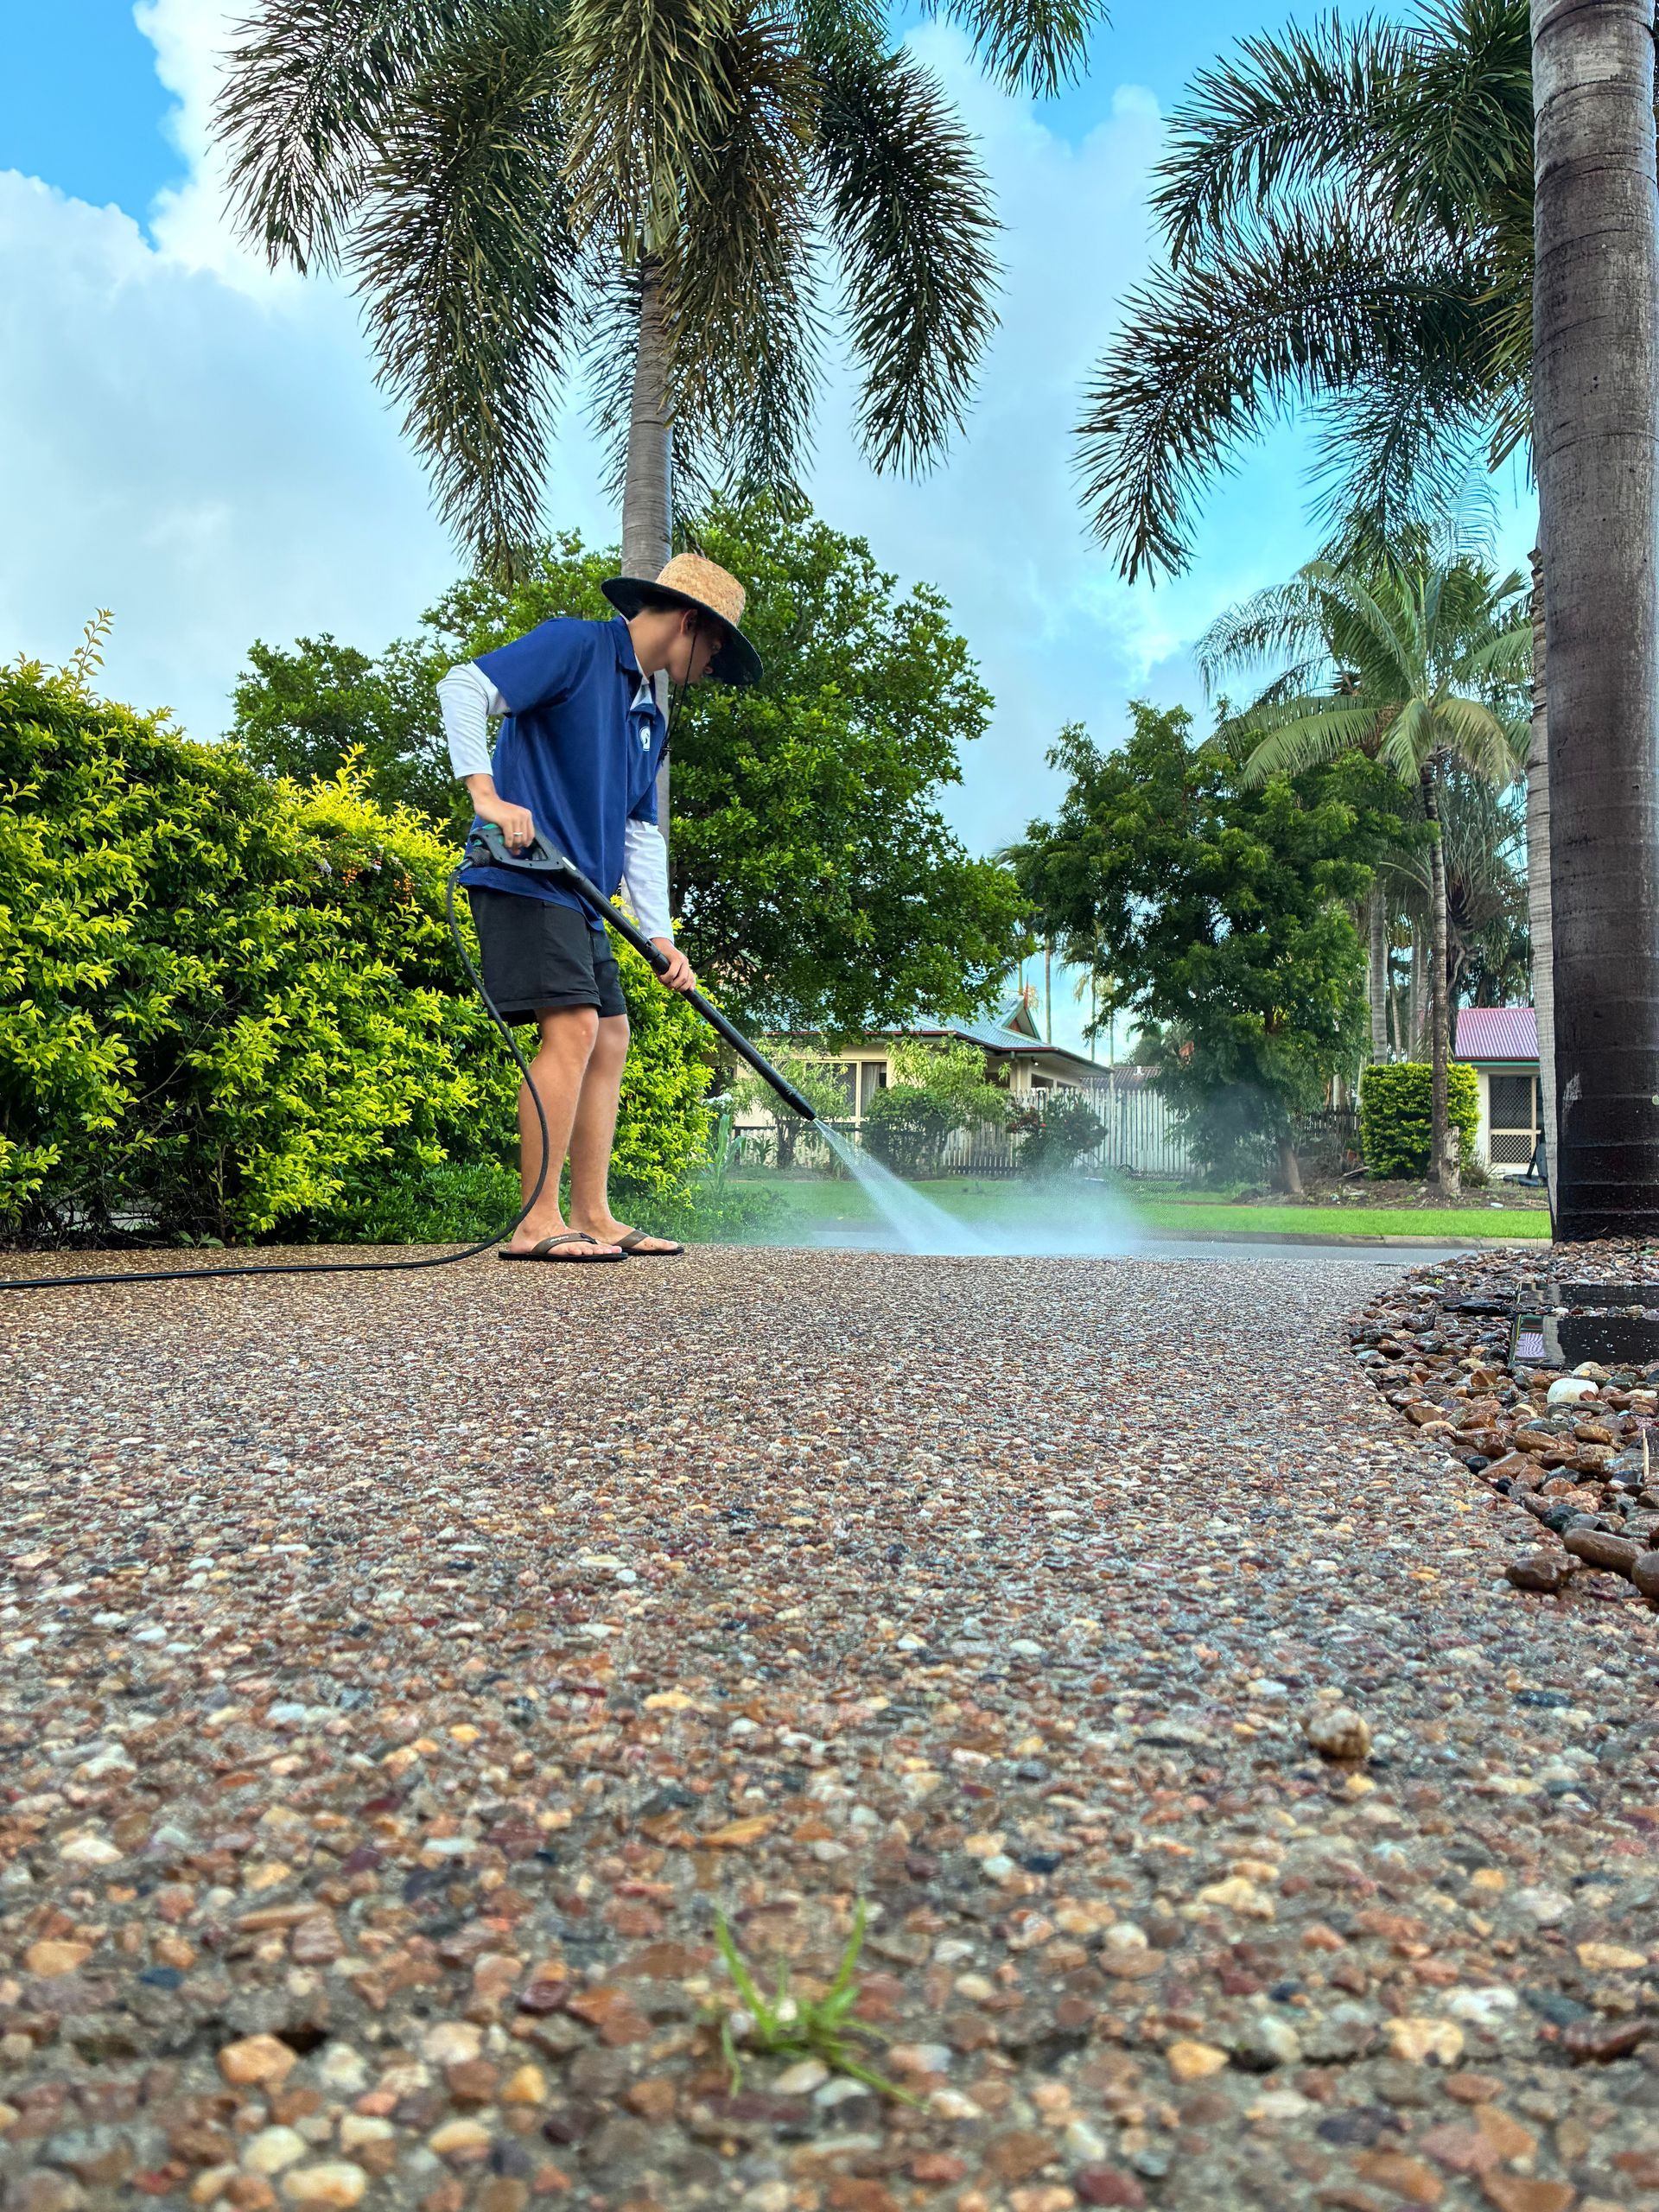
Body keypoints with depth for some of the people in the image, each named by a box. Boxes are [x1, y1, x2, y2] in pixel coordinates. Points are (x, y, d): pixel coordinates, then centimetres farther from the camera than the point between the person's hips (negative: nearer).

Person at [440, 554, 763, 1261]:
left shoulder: (649, 717, 22)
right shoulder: (575, 646, -4)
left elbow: (642, 834, 19)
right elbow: (462, 686, -15)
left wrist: (661, 937, 10)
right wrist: (486, 796, -24)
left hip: (577, 896, 10)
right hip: (524, 874, -10)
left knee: (609, 1037, 8)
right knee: (573, 1028, -18)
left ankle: (592, 1216, 12)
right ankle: (538, 1224, -16)